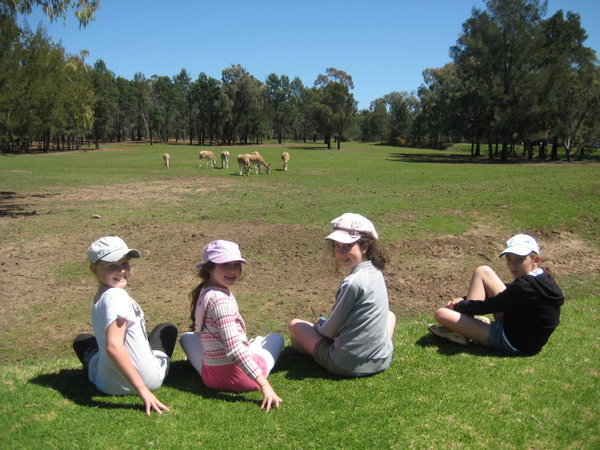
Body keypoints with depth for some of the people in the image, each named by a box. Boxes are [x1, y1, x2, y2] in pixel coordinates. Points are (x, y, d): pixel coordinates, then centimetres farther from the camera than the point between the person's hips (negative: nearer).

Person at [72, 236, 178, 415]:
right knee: (167, 329, 22)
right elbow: (114, 347, -32)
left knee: (82, 340, 35)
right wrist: (143, 390, -31)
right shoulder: (117, 297, -24)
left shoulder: (98, 298, 2)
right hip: (149, 380, -7)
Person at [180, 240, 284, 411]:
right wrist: (264, 385, -30)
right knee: (276, 337, 22)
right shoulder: (221, 299, -23)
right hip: (238, 376, -4)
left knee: (187, 336, 34)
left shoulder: (203, 292, 3)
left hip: (210, 376, 5)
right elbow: (234, 349, -29)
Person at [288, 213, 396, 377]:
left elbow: (331, 330, -12)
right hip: (382, 360, 7)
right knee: (389, 314, 35)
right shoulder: (376, 272, 0)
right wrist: (326, 322, 12)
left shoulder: (353, 282, -25)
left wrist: (319, 325, 8)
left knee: (295, 324, 8)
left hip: (346, 366, -7)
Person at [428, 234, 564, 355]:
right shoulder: (542, 277, 1)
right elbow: (505, 294, 11)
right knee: (483, 271, 7)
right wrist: (463, 301, 5)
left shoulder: (525, 286, -29)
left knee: (441, 314, -15)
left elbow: (490, 306, -20)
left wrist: (459, 305, -2)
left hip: (512, 343, -10)